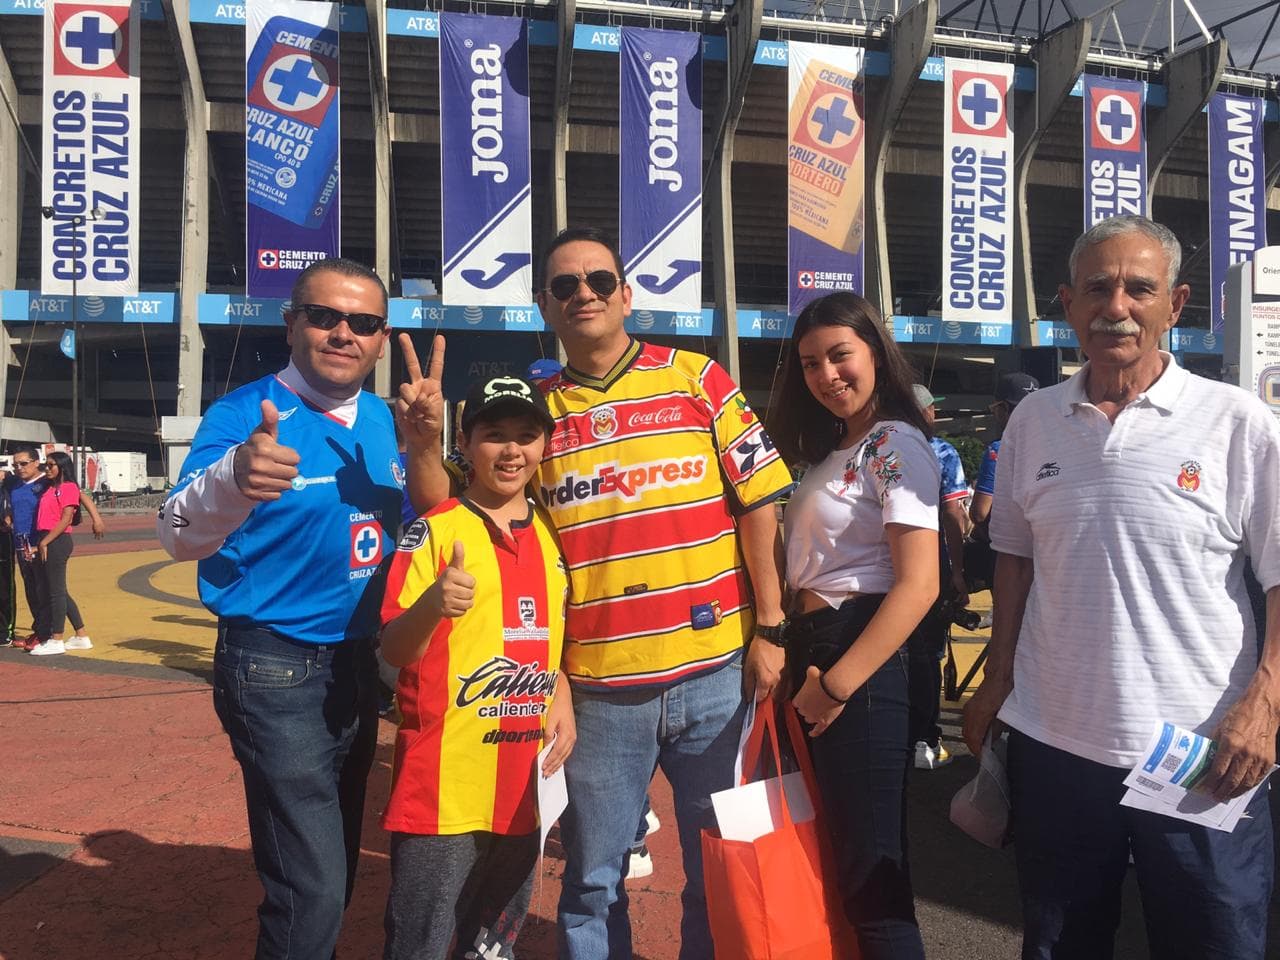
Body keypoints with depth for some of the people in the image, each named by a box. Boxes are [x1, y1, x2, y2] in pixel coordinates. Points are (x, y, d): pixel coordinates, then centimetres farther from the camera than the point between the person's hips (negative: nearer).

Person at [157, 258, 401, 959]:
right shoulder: (243, 415, -15)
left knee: (334, 868, 20)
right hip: (276, 669, -6)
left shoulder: (382, 422, 4)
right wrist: (233, 479, -53)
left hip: (358, 663, 7)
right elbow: (181, 535, -30)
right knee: (312, 892, -6)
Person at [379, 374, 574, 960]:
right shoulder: (436, 529, -9)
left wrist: (561, 696, 2)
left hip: (523, 780, 6)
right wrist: (432, 603, -34)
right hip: (443, 784, -5)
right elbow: (393, 651, -14)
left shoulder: (552, 533, 8)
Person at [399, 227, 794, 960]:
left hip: (714, 670, -1)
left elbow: (757, 503, -1)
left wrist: (770, 629, -4)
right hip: (599, 685, 1)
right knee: (593, 877, 17)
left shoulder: (696, 378, 0)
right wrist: (425, 441, -13)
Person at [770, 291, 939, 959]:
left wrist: (837, 684, -20)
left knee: (870, 868, 2)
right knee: (832, 848, 22)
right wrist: (805, 667, 3)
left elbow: (919, 586, -21)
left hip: (860, 657, -9)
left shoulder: (896, 445, -11)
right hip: (812, 651, 9)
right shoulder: (834, 450, 15)